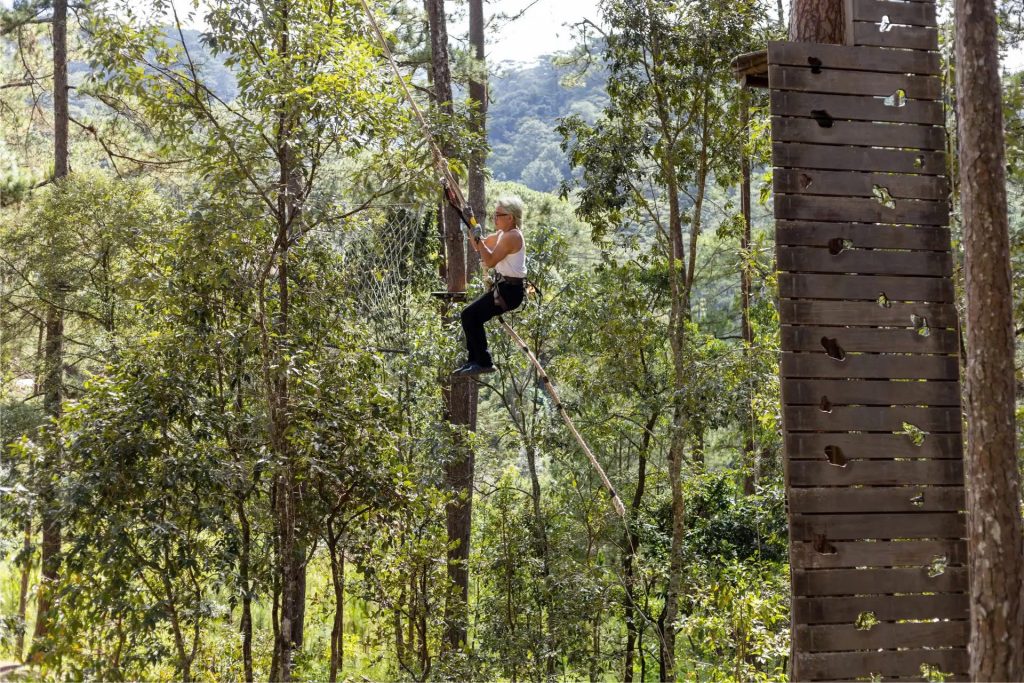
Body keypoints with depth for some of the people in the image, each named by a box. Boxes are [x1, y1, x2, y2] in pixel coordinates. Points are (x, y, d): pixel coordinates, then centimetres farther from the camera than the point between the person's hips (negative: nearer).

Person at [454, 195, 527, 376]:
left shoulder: (512, 236, -17)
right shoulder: (502, 234, 13)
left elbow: (490, 261, -21)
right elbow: (480, 247, 21)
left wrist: (478, 239, -17)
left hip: (510, 291, -10)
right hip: (503, 287, 10)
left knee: (470, 315, -15)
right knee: (471, 316, 9)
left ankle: (484, 362, -9)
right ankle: (475, 360, 14)